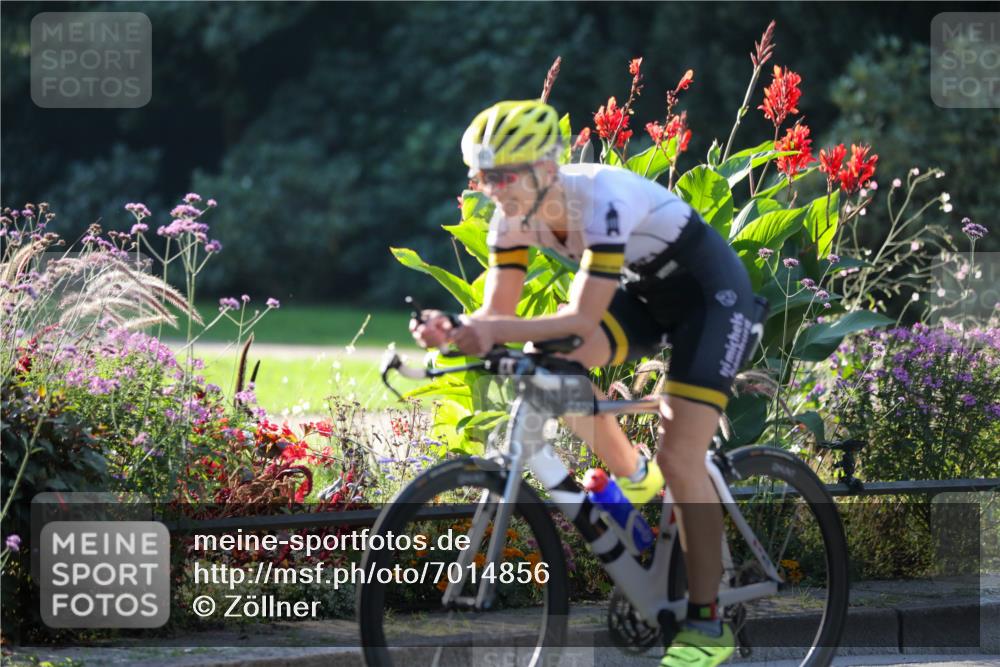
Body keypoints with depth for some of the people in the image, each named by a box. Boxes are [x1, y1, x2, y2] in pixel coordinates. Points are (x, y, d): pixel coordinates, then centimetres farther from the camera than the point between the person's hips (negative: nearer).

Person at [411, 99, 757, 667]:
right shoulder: (514, 217, -13)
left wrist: (494, 332, -48)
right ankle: (633, 480, 7)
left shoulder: (601, 198, -35)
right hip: (648, 292, 7)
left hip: (712, 293, -7)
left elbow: (583, 318, -38)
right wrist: (455, 331, -35)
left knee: (680, 457, -16)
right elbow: (498, 313, -13)